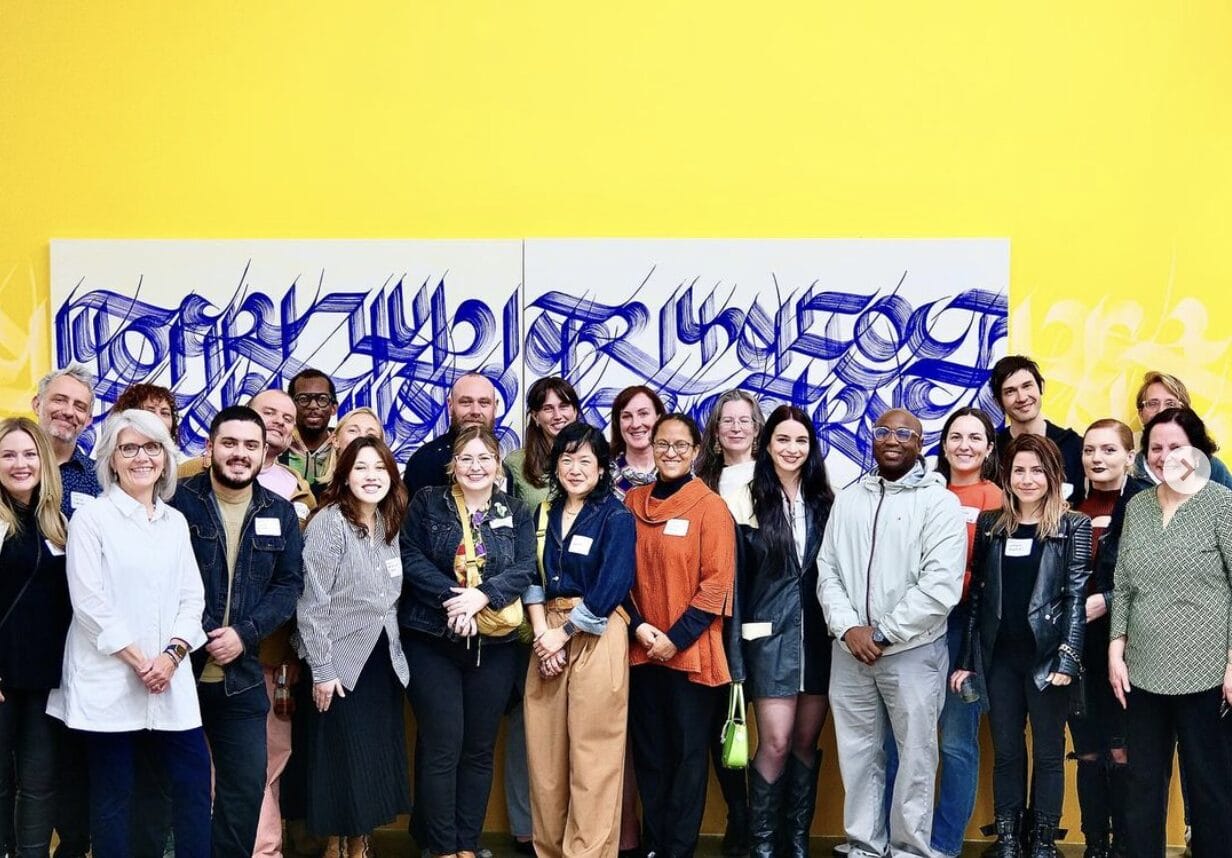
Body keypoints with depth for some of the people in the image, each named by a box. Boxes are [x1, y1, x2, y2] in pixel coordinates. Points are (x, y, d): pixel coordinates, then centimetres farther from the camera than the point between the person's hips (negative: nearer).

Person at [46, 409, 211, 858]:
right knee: (112, 793, 3)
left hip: (169, 678, 5)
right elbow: (89, 601, -10)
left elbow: (192, 597, 9)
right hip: (109, 678, -4)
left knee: (195, 783, 2)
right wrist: (138, 661, -13)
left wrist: (172, 655, -7)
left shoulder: (176, 522, 12)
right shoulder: (91, 517, -3)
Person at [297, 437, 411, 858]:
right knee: (341, 758, 2)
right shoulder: (328, 523, -14)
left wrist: (394, 648, 7)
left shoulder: (389, 524, 6)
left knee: (379, 754, 9)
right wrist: (322, 670, -17)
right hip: (342, 661, -6)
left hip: (383, 660, 6)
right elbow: (312, 603, -16)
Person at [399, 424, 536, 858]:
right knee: (442, 745, -2)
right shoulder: (426, 502, 3)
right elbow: (410, 558, -7)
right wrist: (453, 599, -19)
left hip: (493, 644, 3)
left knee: (479, 748, 8)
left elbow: (524, 569, -3)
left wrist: (482, 596, -19)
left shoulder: (516, 512, 8)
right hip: (432, 641, -2)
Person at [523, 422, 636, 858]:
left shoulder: (616, 517, -5)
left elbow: (610, 589, -13)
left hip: (595, 636, -5)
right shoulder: (543, 514, 12)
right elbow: (532, 577, 7)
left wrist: (563, 634, -12)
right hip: (548, 635, 5)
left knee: (592, 753, -3)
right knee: (545, 751, 7)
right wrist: (541, 633, -8)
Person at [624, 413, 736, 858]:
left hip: (691, 651, -4)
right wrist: (638, 625, -5)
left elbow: (716, 582, -10)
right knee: (649, 751, 11)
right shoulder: (633, 501, 7)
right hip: (642, 649, 4)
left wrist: (676, 638, -13)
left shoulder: (711, 506, -6)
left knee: (688, 753, 4)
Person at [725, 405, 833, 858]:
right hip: (771, 633, -3)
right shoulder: (748, 501, -2)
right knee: (776, 742, -7)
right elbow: (736, 575, -2)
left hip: (819, 633, 3)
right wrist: (736, 640, -5)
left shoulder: (825, 501, 8)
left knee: (807, 740, 8)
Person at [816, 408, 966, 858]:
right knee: (857, 752, 10)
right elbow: (828, 570, 8)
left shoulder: (939, 501, -6)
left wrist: (883, 634, -13)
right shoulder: (848, 499, 10)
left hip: (913, 651, -4)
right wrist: (847, 627, -8)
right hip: (850, 651, 4)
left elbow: (941, 585, -14)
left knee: (915, 753, 5)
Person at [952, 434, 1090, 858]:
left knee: (1049, 752, 6)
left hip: (1047, 655, -3)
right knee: (1006, 751, 9)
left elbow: (1077, 596, -6)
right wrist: (966, 658, 5)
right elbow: (977, 593, 8)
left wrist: (1067, 659, -13)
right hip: (999, 656, 3)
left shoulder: (1073, 526, -2)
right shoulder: (990, 523, 7)